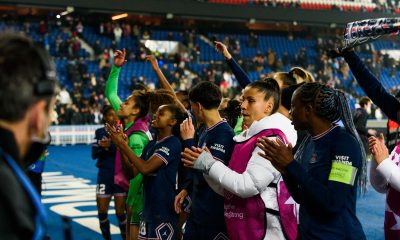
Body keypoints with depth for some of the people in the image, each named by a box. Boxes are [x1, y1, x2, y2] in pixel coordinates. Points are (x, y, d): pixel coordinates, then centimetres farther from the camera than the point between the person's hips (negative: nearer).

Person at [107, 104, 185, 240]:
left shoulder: (173, 143, -13)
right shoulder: (151, 144, 11)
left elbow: (145, 168, -22)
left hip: (164, 210, -8)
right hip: (148, 209, 8)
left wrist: (123, 145, -17)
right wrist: (121, 147, -4)